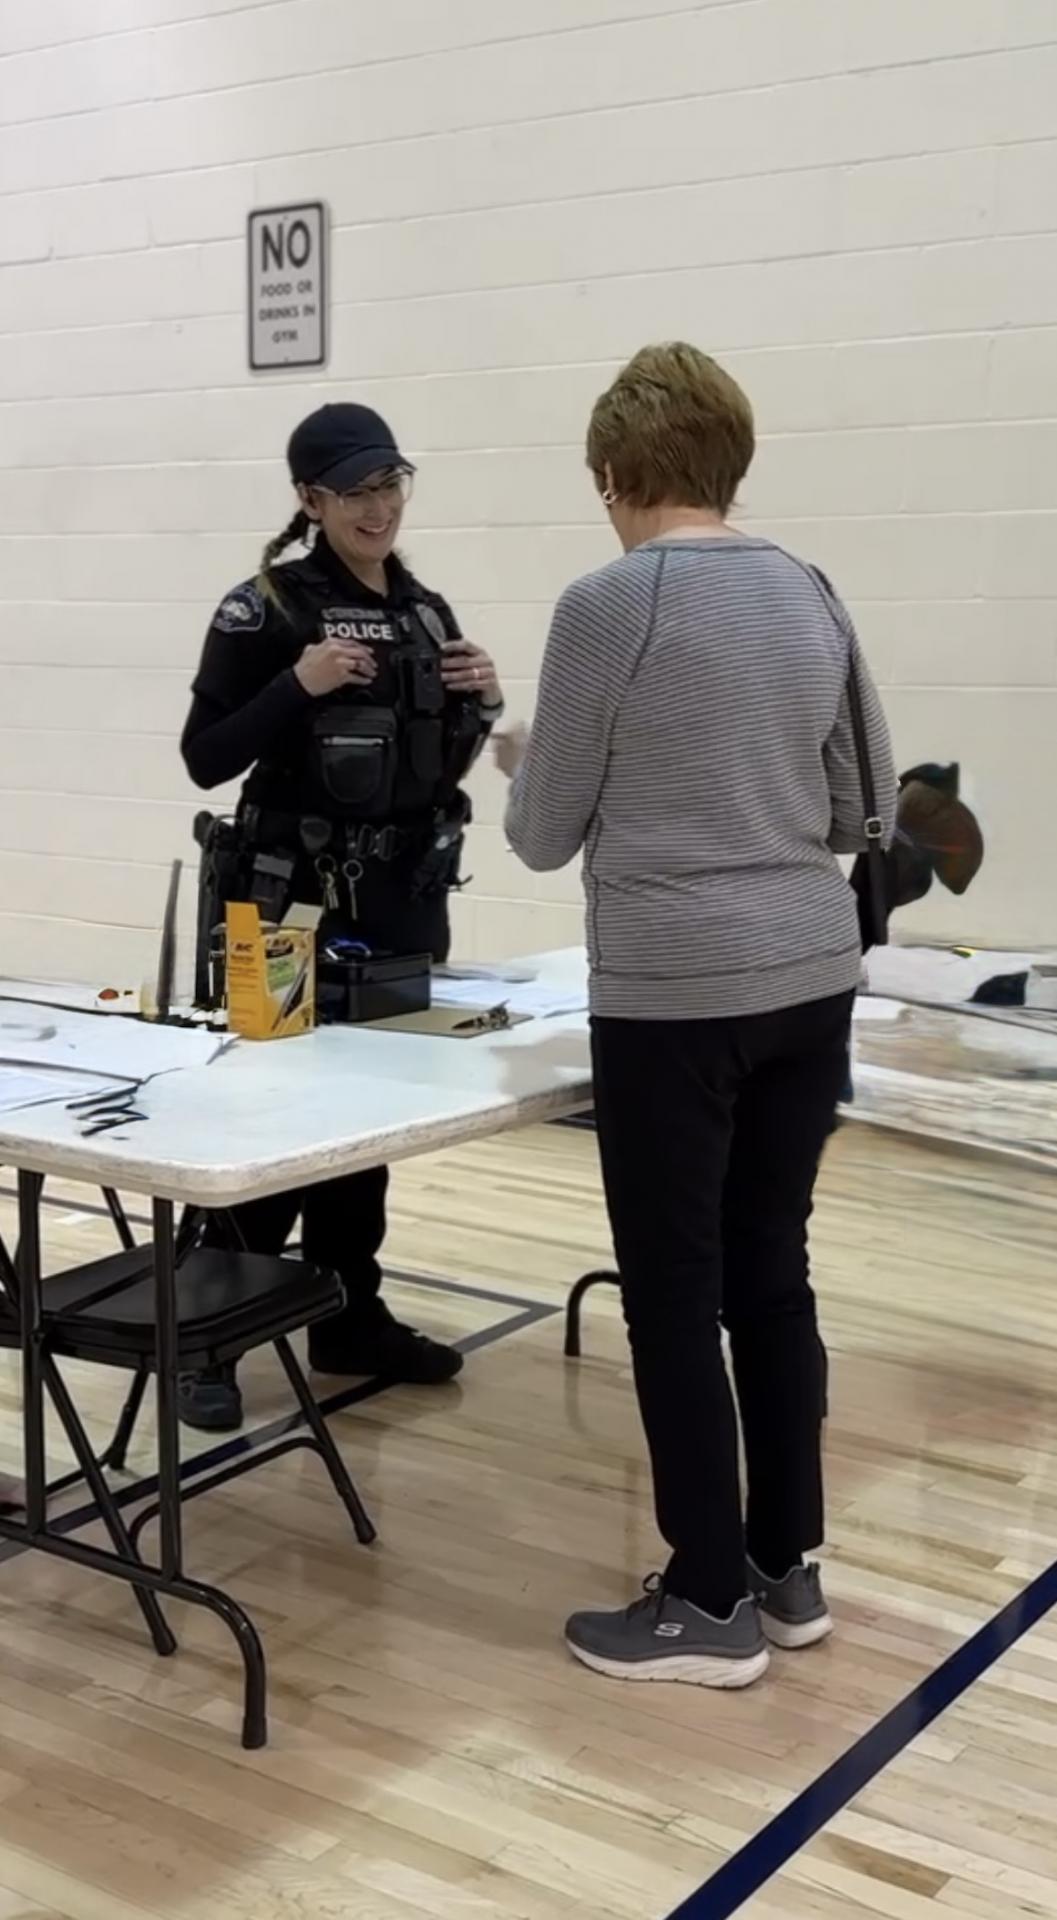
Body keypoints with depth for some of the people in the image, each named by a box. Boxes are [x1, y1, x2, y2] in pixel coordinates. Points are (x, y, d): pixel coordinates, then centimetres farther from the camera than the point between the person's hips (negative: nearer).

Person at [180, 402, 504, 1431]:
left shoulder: (428, 611, 10)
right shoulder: (265, 608, -8)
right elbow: (205, 757, -11)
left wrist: (480, 703, -2)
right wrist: (300, 684, -22)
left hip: (408, 895, 6)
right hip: (300, 896, -6)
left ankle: (351, 1316, 25)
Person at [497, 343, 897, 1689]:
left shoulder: (606, 607, -12)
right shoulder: (812, 599, 7)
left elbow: (546, 837, -5)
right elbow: (864, 808, 13)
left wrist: (522, 766, 16)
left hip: (672, 996, -6)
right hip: (811, 979, 7)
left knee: (674, 1294, 5)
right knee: (770, 1272, 15)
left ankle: (711, 1604, 15)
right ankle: (788, 1572, 26)